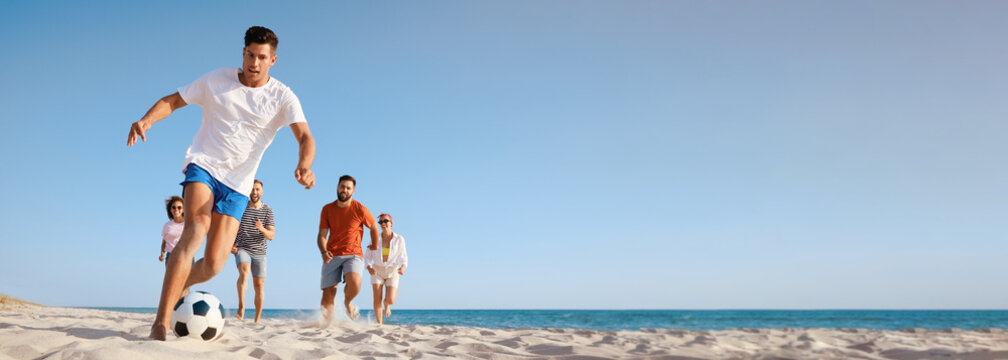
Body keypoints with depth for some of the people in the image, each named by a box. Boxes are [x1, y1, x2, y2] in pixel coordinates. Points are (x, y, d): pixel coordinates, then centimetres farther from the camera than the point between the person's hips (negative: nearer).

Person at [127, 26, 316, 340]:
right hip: (202, 164, -1)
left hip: (237, 184, 1)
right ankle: (160, 323, -31)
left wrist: (304, 166, -38)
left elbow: (305, 137, -16)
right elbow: (172, 101, 9)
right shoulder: (216, 81, 3)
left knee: (213, 265, -8)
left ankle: (180, 287, 29)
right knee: (197, 228, -30)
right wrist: (146, 120, -13)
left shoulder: (282, 97, -3)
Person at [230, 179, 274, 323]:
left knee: (259, 285, 1)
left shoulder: (267, 211, 2)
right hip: (241, 249, -1)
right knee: (244, 272, -30)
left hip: (259, 252, 2)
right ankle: (241, 308, -35)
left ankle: (257, 319, 8)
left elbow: (271, 236, -3)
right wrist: (230, 245, -4)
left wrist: (262, 229, -24)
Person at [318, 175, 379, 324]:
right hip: (332, 256, 2)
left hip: (353, 254, -2)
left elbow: (374, 228, 12)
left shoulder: (360, 210, -4)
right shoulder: (327, 209, 3)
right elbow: (322, 235, 2)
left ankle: (347, 302, 5)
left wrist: (375, 245, 24)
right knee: (328, 293, -5)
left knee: (354, 283, -28)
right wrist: (324, 252, -16)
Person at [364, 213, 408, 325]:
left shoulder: (399, 239, -10)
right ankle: (379, 324, 2)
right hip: (377, 272, 1)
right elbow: (367, 257, -2)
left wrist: (402, 268, -22)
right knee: (377, 299, -14)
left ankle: (386, 304, 25)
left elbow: (404, 258, -1)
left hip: (392, 273, 0)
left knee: (390, 300, -13)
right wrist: (369, 268, -22)